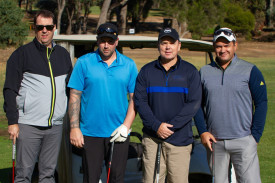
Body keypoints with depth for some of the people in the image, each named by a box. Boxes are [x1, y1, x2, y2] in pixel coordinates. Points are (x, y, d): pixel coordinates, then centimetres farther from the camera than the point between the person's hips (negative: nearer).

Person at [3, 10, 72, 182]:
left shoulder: (63, 55, 13)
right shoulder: (22, 54, 0)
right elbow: (10, 90, -2)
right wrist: (12, 121, -9)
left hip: (55, 125, 4)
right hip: (28, 125, -4)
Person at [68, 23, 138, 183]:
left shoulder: (129, 65, 5)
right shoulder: (84, 63, 1)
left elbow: (134, 98, 6)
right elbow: (75, 96, 1)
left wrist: (126, 126, -6)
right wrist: (74, 128, -6)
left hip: (119, 134, 1)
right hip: (90, 133, -1)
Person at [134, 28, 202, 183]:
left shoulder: (190, 71, 4)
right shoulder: (147, 71, 9)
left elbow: (194, 104, -4)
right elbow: (140, 102, 2)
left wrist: (171, 126, -13)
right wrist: (156, 126, -12)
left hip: (180, 140, -1)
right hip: (152, 138, 1)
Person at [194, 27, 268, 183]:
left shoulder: (250, 71, 0)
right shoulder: (204, 72, 9)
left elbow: (261, 104, 1)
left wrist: (255, 135, -5)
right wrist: (203, 131, 1)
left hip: (243, 141, -3)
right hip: (214, 141, 3)